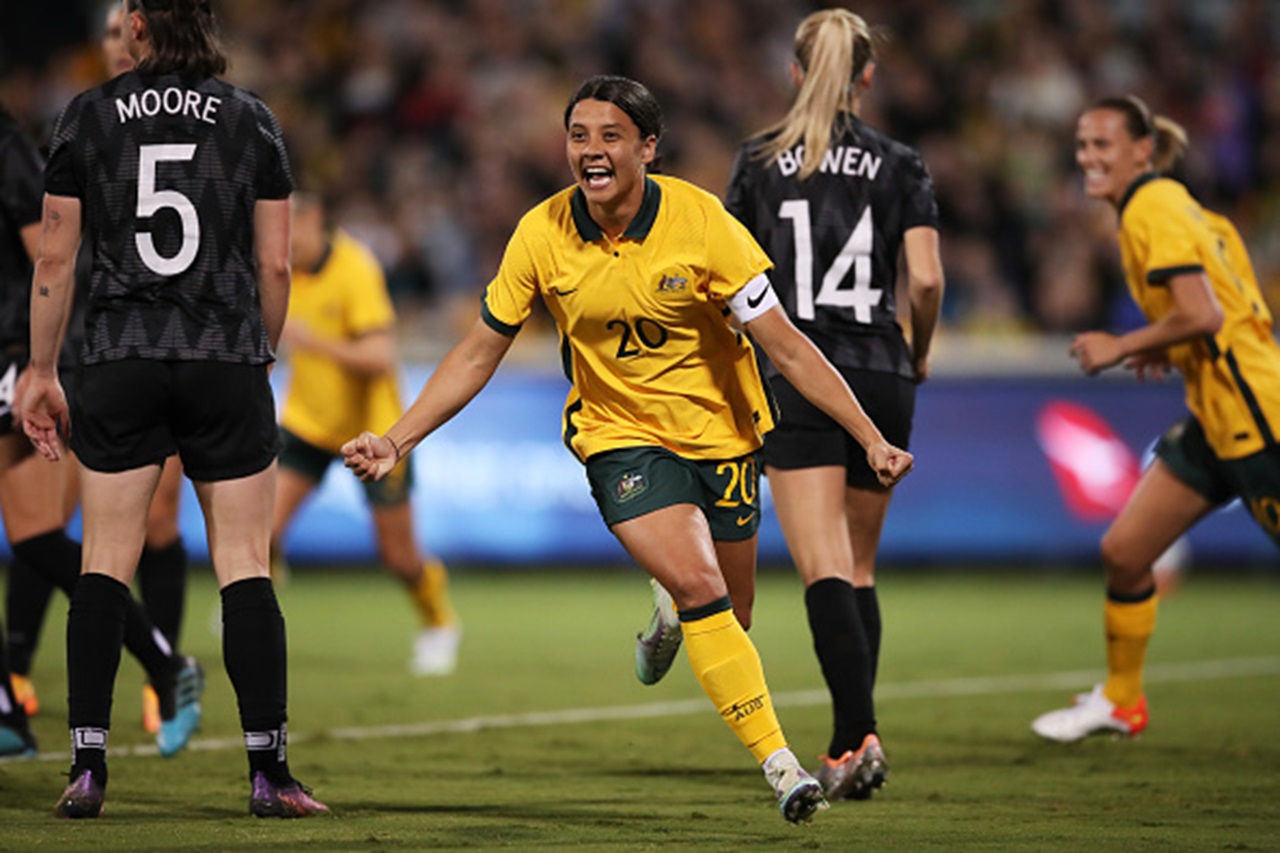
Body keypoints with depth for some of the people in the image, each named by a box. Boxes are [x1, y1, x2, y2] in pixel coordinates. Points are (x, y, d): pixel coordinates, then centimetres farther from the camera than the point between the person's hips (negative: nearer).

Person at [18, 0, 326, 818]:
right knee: (245, 565, 2)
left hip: (120, 363, 0)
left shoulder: (86, 117, 3)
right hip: (228, 365, 0)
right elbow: (276, 267, 3)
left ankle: (87, 766, 0)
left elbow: (55, 259, 3)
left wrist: (42, 370, 11)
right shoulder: (252, 120, 4)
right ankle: (269, 771, -2)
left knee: (105, 564, 5)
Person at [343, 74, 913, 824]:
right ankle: (779, 763, -17)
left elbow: (785, 345, -15)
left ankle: (673, 618, 48)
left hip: (720, 432, 0)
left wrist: (872, 439, -20)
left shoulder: (701, 222, -18)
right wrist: (396, 441, -6)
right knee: (698, 588, -22)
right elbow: (479, 353, -1)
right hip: (620, 435, 0)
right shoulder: (542, 235, -12)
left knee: (727, 613, 9)